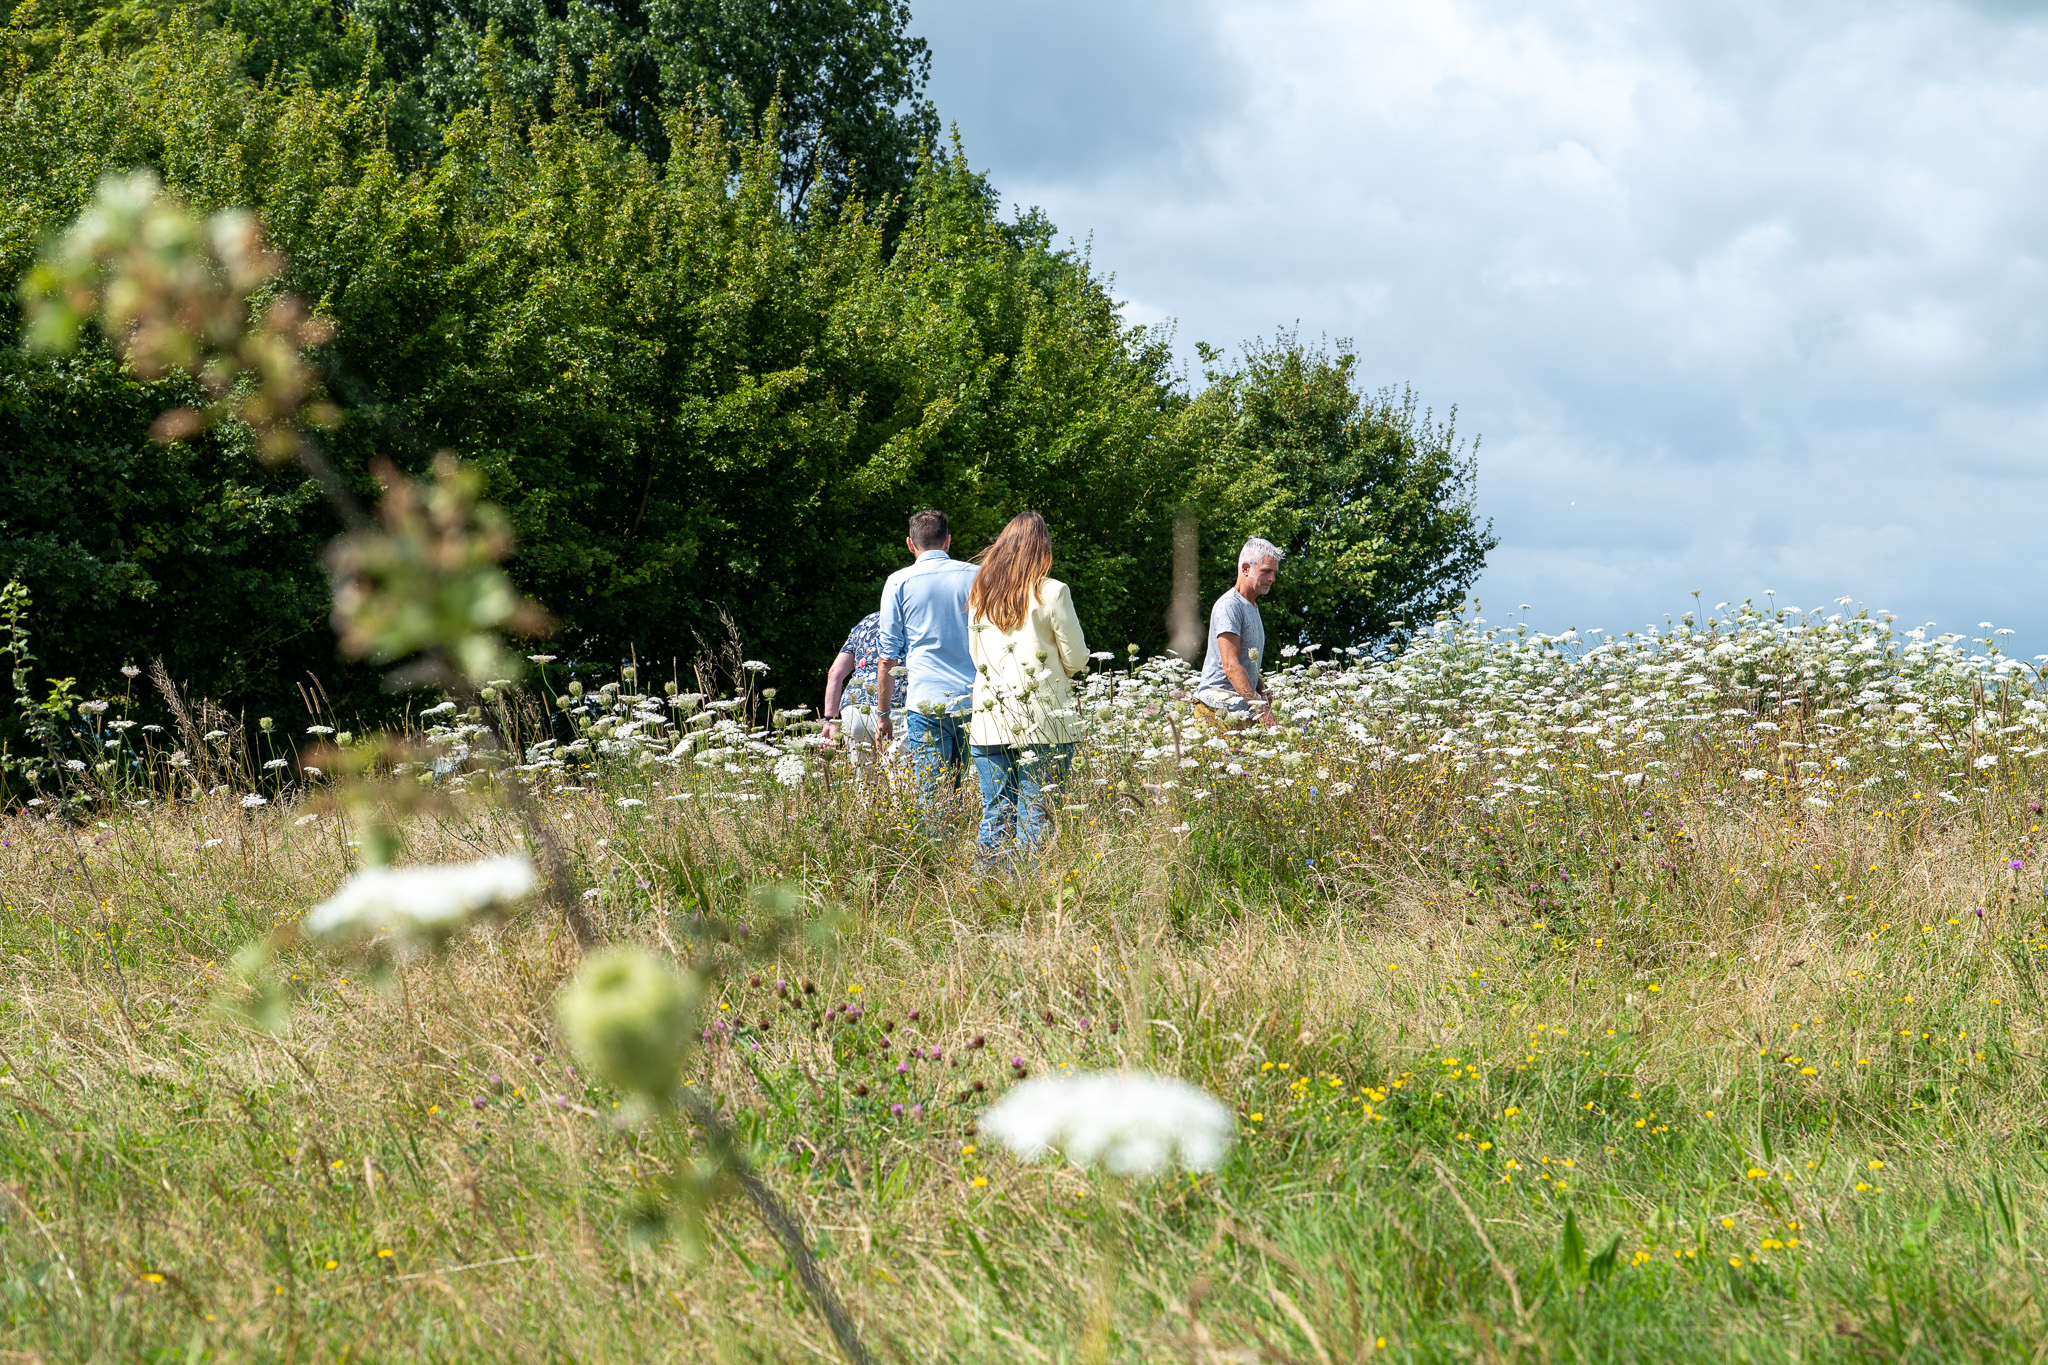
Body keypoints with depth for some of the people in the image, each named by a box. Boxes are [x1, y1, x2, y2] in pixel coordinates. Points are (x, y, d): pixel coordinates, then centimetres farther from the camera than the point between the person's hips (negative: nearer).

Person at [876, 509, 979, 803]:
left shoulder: (899, 583, 0)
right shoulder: (977, 576, 6)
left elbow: (889, 657, 2)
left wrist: (883, 714, 9)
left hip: (927, 703, -3)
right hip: (974, 699, 3)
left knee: (932, 798, -3)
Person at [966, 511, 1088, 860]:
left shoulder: (979, 593, 8)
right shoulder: (1051, 593, -6)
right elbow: (1076, 660, -1)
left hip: (989, 722, 4)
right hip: (1042, 722, -4)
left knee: (995, 817, 7)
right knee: (1035, 818, -2)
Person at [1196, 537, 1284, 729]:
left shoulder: (1252, 607, 22)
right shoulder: (1229, 606, -11)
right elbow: (1231, 666, -20)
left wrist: (1262, 692, 10)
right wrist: (1260, 709, -27)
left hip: (1243, 697, 9)